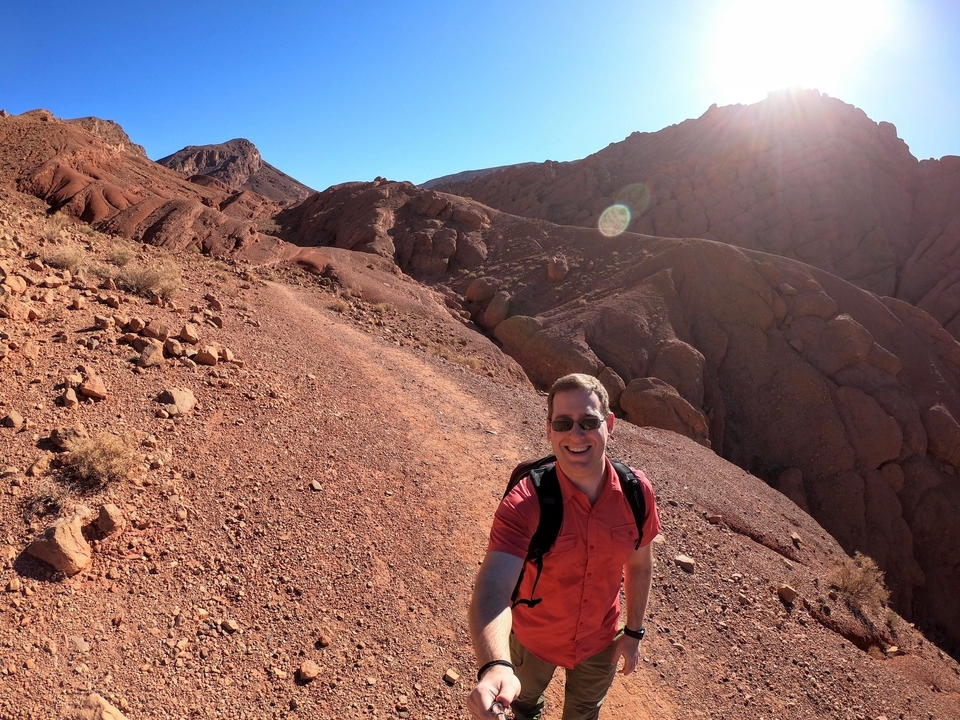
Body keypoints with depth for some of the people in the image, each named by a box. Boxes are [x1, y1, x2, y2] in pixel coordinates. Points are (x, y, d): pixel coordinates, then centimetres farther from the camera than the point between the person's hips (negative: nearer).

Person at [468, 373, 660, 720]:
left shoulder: (637, 491, -22)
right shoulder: (524, 503, -34)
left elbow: (639, 563, -4)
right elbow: (493, 587, -46)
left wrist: (634, 632, 4)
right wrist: (495, 667, -63)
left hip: (599, 641, 2)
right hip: (534, 639, -2)